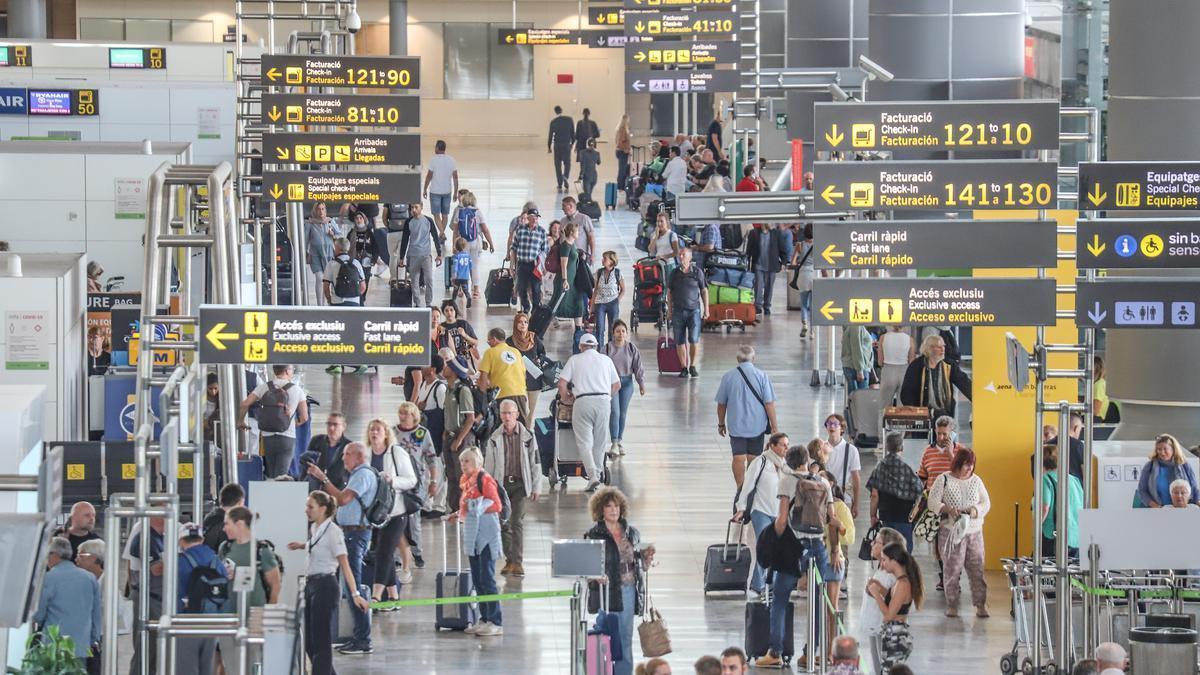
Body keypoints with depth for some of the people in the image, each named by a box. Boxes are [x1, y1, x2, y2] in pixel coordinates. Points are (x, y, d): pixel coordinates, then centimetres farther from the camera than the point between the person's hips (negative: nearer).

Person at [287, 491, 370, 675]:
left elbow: (345, 565, -18)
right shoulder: (314, 528, 10)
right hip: (311, 584, 9)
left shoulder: (333, 531, -14)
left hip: (325, 585, -9)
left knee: (321, 641, -6)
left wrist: (355, 594, -24)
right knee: (310, 643, 11)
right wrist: (302, 545, 14)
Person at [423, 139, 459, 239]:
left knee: (436, 214, -1)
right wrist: (455, 192, 8)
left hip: (435, 191, -4)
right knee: (445, 214, 15)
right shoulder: (451, 160, -1)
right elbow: (455, 177, 1)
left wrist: (425, 190, 3)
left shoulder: (434, 160, -12)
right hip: (447, 191, 4)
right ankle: (442, 234, 24)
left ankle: (442, 233, -17)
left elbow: (429, 176, -9)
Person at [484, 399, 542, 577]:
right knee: (503, 523, 4)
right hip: (501, 483, 2)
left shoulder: (527, 436, 0)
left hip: (520, 483, -2)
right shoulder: (494, 438, 5)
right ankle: (509, 560, 15)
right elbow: (488, 465, 10)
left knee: (517, 522, -11)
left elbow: (535, 462, 3)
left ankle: (517, 562, -10)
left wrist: (536, 487, 1)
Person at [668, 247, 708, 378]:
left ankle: (693, 366, 4)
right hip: (678, 311, 2)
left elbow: (704, 291, 7)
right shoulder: (675, 273, 8)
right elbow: (670, 292, 14)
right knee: (680, 341, 0)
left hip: (694, 310, -2)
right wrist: (670, 310, 11)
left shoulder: (697, 272, 2)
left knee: (694, 339, -10)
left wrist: (706, 308, 3)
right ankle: (684, 367, 8)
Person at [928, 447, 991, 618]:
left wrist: (976, 510, -12)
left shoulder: (976, 481, 10)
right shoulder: (944, 480, 0)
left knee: (977, 568, -1)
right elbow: (933, 502, -4)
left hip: (974, 531, 3)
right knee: (952, 570, 0)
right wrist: (948, 509, -21)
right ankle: (952, 605, 8)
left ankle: (980, 605, 3)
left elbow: (986, 503, 9)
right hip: (951, 531, -3)